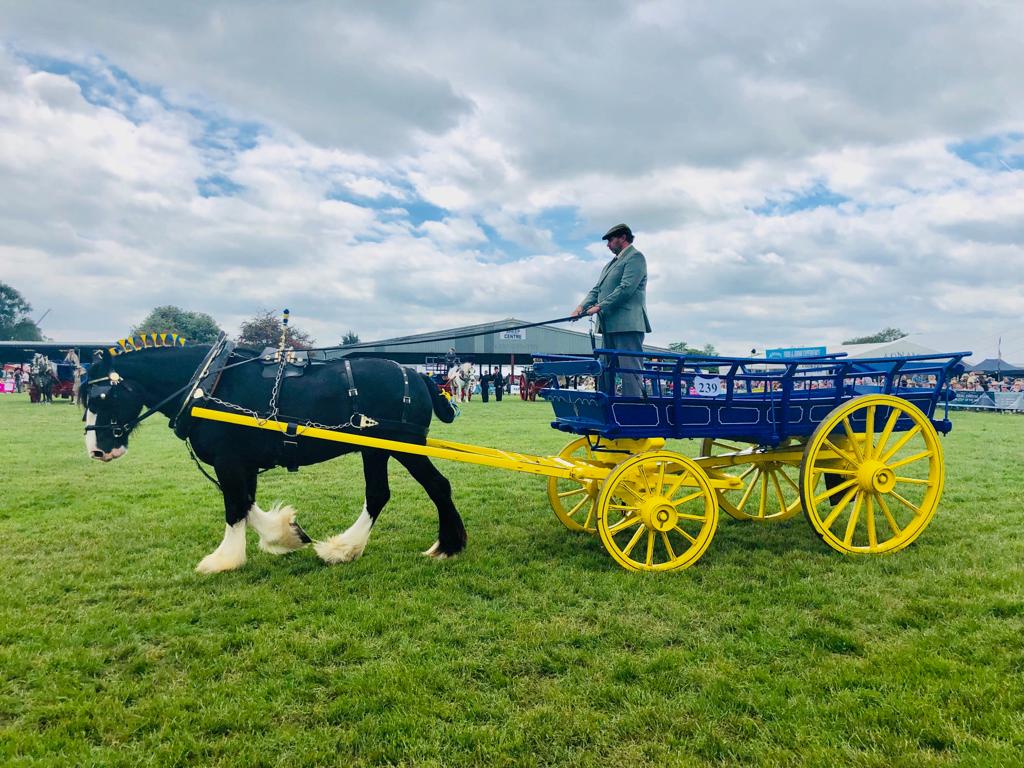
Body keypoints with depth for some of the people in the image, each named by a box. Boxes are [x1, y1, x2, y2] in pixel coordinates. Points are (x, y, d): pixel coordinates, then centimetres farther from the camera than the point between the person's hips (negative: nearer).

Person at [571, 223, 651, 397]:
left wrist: (600, 307, -16)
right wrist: (582, 306, 2)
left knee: (630, 370, -11)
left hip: (628, 325, -9)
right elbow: (597, 289, 20)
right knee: (604, 370, 8)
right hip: (609, 325, 9)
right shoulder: (610, 264, 26)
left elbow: (626, 288, -14)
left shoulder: (635, 257, -2)